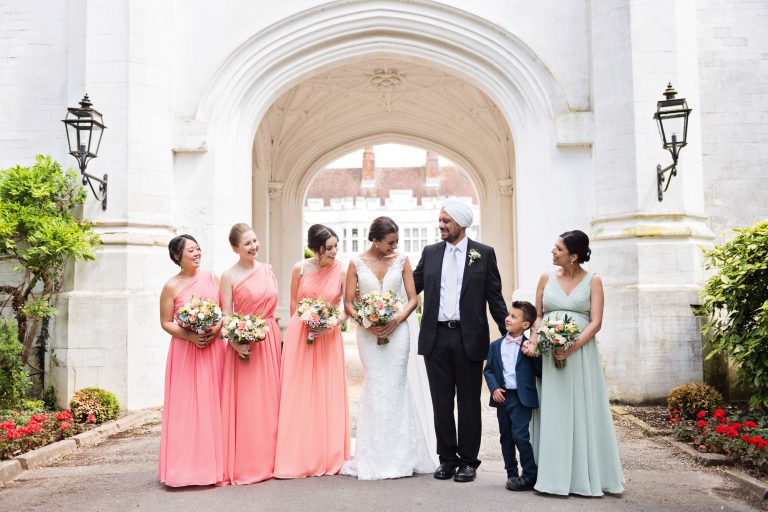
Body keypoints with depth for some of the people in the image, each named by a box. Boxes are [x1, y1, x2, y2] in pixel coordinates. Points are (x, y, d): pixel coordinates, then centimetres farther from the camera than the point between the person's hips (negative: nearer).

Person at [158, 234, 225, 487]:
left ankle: (212, 463, 15)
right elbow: (166, 323, -2)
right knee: (186, 407, -2)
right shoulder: (171, 286, -3)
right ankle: (186, 466, 6)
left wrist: (216, 328, -10)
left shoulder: (212, 278, 6)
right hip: (185, 350, -3)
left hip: (213, 347, 3)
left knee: (212, 405, 5)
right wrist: (190, 336, -15)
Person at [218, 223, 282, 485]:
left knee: (269, 398, 10)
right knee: (245, 402, -3)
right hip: (245, 340, -5)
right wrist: (235, 342, -20)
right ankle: (244, 464, 6)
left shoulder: (267, 269, 8)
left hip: (270, 338, 5)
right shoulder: (229, 276, -6)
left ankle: (267, 458, 20)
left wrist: (271, 328, 6)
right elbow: (226, 316, -8)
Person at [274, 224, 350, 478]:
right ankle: (297, 459, 10)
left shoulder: (342, 272, -4)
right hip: (300, 335, 0)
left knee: (328, 396, 3)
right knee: (298, 396, 2)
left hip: (329, 338, 0)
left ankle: (327, 458, 14)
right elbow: (293, 303, 8)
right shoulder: (300, 268, -3)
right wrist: (304, 324, 3)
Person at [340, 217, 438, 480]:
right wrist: (367, 323, -14)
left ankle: (399, 456, 11)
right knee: (375, 389, 1)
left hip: (397, 330, 0)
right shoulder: (357, 264, 1)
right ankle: (375, 459, 10)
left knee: (396, 388, 1)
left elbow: (413, 299, 2)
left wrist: (396, 321, -13)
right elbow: (348, 303, 1)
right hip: (368, 333, 0)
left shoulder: (401, 261, 3)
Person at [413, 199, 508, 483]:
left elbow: (494, 297, 2)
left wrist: (509, 333, -2)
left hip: (469, 339, -2)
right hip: (436, 337, 3)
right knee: (441, 402, 9)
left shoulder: (484, 254, 1)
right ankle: (447, 458, 21)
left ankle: (468, 461, 18)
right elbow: (412, 287, 10)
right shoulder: (430, 253, 9)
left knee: (469, 403, 6)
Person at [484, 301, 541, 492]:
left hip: (522, 398, -5)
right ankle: (512, 474, 24)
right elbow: (488, 369, 10)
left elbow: (540, 372, -5)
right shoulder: (496, 345, 8)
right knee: (505, 437, 11)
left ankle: (530, 475, 3)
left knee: (520, 435, -11)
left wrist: (533, 355, -19)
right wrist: (494, 388, -5)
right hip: (502, 396, 5)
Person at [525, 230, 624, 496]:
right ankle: (554, 474, 10)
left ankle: (584, 475, 12)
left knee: (583, 412, 1)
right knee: (552, 412, 3)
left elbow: (595, 322, -6)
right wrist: (533, 342, -7)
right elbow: (537, 316, 11)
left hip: (580, 352, -2)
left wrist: (572, 347, -19)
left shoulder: (592, 281, 1)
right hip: (547, 353, 2)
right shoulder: (547, 278, 8)